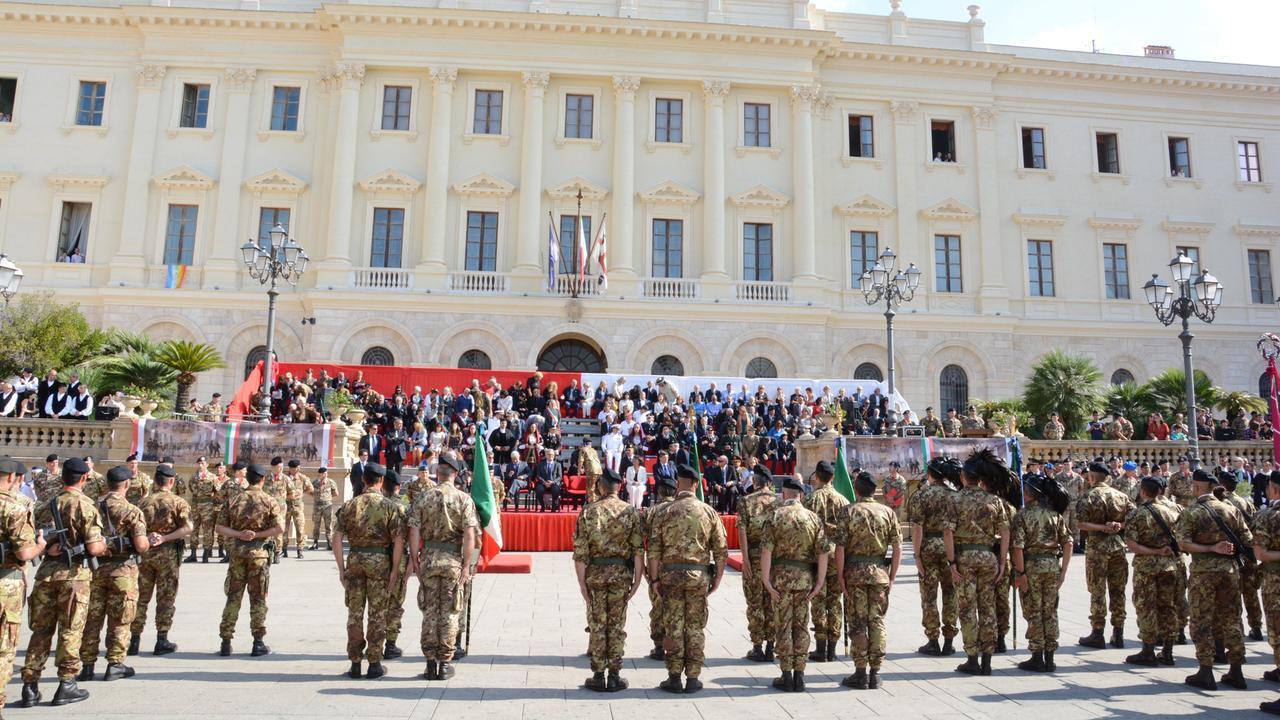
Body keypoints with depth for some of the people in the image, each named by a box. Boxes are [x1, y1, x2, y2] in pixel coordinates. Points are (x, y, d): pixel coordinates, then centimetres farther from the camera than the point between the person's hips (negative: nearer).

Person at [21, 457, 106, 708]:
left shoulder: (46, 506, 7)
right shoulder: (85, 505, -11)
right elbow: (94, 548, -14)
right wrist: (105, 546, 5)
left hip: (46, 572, 5)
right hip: (74, 574, -5)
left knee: (41, 629, 13)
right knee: (70, 630, 5)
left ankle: (30, 686, 15)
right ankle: (66, 685, 11)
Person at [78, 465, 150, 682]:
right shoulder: (131, 511, -12)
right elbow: (141, 546, -18)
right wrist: (150, 541, 3)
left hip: (94, 567, 4)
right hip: (121, 569, -4)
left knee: (92, 617, 13)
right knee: (119, 619, 7)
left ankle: (87, 665, 18)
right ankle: (115, 664, 11)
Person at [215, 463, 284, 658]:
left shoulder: (234, 500, 3)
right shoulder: (269, 501, -5)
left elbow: (220, 527, 0)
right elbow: (279, 527, -16)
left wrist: (240, 535, -7)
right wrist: (258, 535, -8)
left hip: (237, 551, 3)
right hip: (259, 552, -2)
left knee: (233, 597, 10)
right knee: (258, 598, 5)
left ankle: (226, 643, 12)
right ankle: (258, 643, 8)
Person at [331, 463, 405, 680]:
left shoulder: (349, 505, 3)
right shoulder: (390, 506, -4)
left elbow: (337, 538, 0)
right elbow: (398, 540, -10)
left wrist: (341, 568, 5)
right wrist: (395, 570, -4)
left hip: (355, 560, 2)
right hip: (380, 562, -2)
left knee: (355, 612, 11)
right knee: (377, 614, 6)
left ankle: (355, 663, 15)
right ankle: (374, 664, 11)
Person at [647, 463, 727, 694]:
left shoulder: (664, 513, -2)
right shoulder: (708, 511, 1)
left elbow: (653, 550, -4)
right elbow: (721, 549, 1)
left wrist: (654, 578, 4)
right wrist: (717, 578, 9)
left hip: (671, 574, -1)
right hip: (699, 575, 1)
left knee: (673, 627, 7)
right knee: (695, 628, 9)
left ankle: (674, 677, 11)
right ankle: (692, 678, 13)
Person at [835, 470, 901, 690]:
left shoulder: (849, 511, -5)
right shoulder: (888, 512, 3)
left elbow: (840, 547, -10)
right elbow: (897, 547, 2)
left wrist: (841, 577, -4)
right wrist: (891, 577, 8)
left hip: (855, 572, -2)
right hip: (880, 572, 3)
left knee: (857, 623, 4)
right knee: (877, 622, 9)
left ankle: (861, 673, 7)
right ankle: (875, 673, 12)